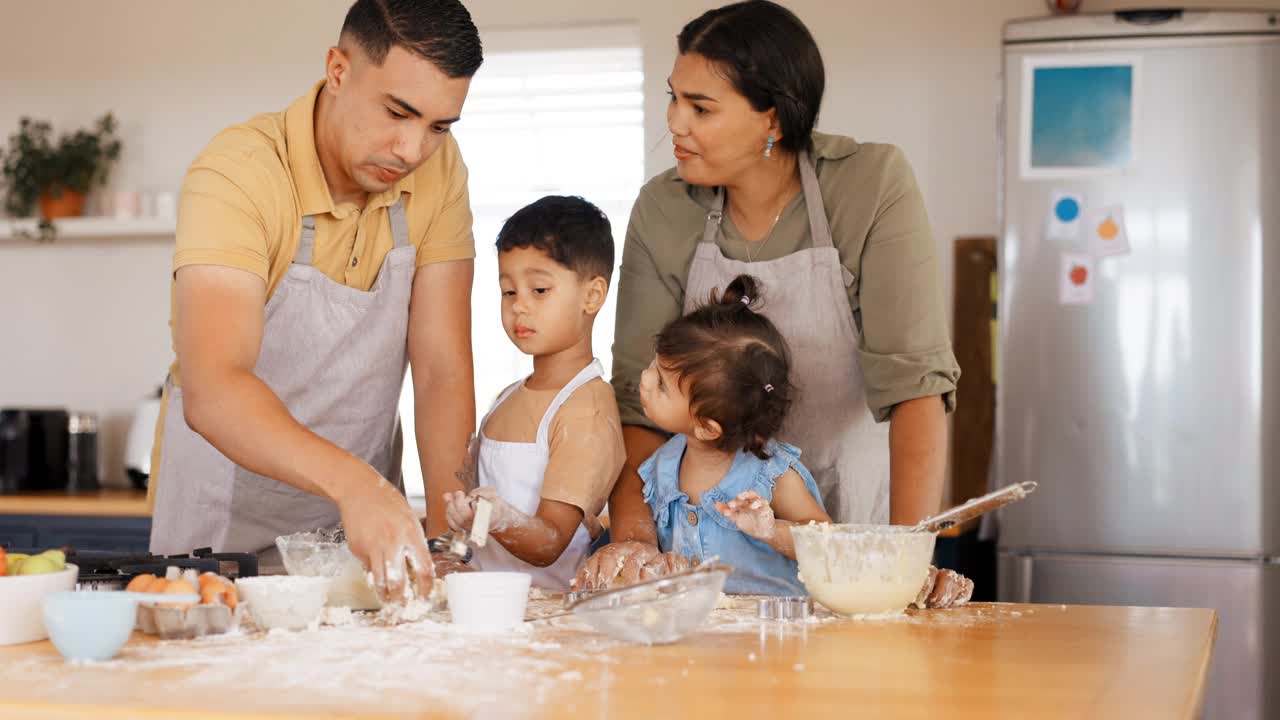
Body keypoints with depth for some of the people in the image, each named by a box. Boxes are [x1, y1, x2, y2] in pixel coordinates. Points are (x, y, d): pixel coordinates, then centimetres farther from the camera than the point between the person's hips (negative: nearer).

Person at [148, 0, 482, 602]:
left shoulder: (438, 170, -5)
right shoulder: (237, 173, -20)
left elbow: (443, 368, -6)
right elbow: (211, 392, -32)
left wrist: (448, 532, -21)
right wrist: (352, 482, -48)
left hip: (364, 514, 3)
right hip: (227, 516, -3)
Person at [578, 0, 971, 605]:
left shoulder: (873, 185, -14)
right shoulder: (661, 210, -5)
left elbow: (915, 377, -20)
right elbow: (638, 395, -7)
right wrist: (632, 536, -23)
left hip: (850, 518, -2)